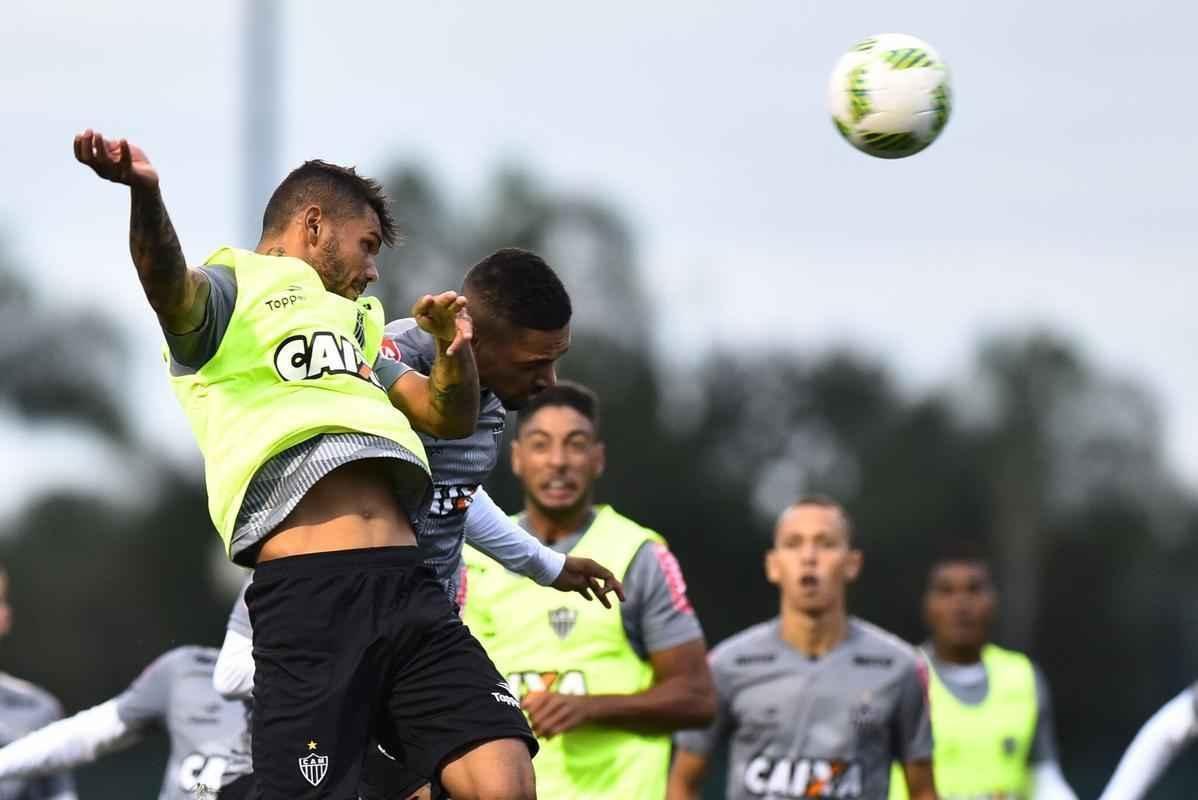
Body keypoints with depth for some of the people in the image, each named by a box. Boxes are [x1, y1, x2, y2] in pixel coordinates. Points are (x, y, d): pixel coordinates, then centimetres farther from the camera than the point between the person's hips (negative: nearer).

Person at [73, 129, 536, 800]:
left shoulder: (356, 320, 33)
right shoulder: (229, 292, 10)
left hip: (410, 585, 6)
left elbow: (452, 417, 35)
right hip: (308, 592, -6)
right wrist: (146, 194, -36)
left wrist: (456, 348, 12)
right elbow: (170, 285, -14)